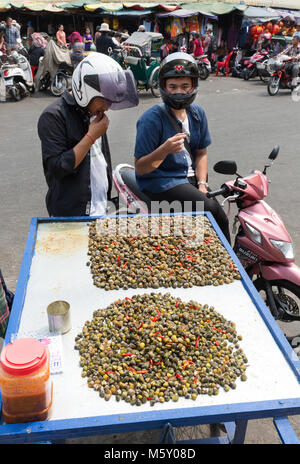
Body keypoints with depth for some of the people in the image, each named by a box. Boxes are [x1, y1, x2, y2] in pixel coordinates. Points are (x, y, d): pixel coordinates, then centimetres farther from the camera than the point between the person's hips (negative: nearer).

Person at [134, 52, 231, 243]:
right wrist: (165, 149, -33)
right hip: (159, 180, -7)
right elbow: (140, 168, -16)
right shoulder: (151, 119, -15)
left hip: (189, 177, 7)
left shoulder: (197, 113, 6)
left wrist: (202, 184, 0)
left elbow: (201, 152, 15)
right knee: (213, 211, -24)